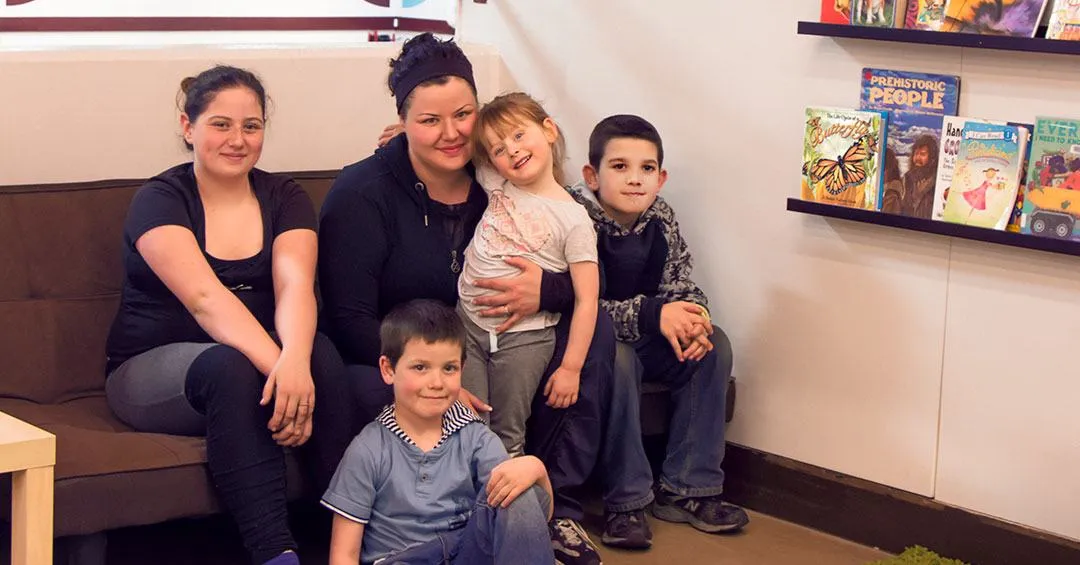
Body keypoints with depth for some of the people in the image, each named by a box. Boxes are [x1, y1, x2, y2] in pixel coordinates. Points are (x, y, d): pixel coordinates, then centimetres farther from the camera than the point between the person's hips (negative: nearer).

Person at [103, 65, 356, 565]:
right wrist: (276, 365, -41)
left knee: (321, 353, -29)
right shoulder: (159, 201, -7)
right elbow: (205, 297, -25)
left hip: (260, 358, 3)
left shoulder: (284, 199, 4)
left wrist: (294, 360, -39)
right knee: (228, 364, -36)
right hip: (152, 370, -3)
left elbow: (294, 285, -16)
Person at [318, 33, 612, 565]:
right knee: (369, 393, -40)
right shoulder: (363, 193, -12)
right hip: (387, 361, -5)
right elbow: (350, 319, -17)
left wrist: (547, 290, -25)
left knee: (596, 326, -11)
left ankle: (559, 504, -12)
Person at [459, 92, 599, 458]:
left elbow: (586, 299, -10)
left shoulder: (573, 219, -11)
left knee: (507, 437, 8)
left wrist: (571, 367, -12)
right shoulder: (496, 185, 2)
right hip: (468, 322, 3)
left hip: (524, 337, -3)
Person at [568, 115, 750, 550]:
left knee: (714, 346, -12)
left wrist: (693, 318, -20)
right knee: (618, 358, -36)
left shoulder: (661, 219, 0)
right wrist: (652, 315, -32)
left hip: (645, 338, 7)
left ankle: (684, 489, -9)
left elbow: (682, 285, 5)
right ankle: (625, 502, -25)